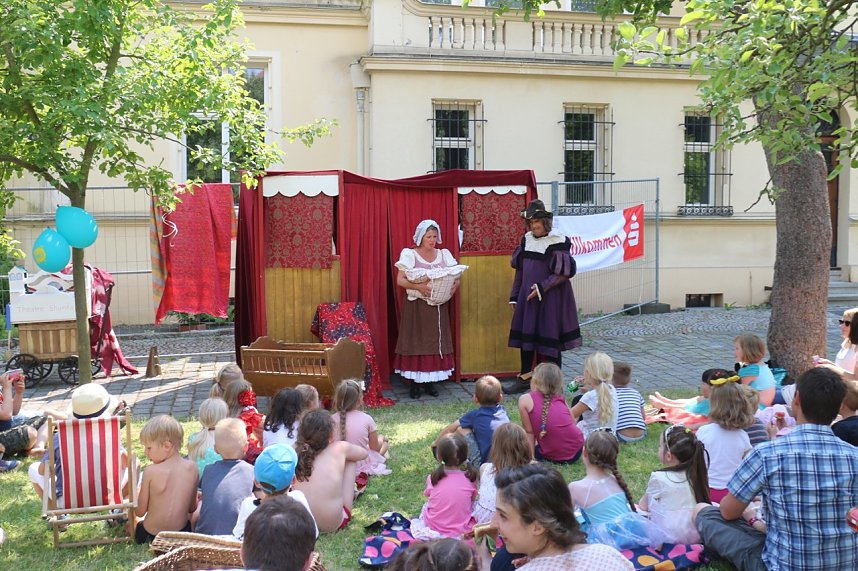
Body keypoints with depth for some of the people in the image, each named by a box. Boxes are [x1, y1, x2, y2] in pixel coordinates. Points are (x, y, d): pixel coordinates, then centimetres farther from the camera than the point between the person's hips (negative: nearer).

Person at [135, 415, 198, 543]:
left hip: (151, 535, 1)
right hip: (182, 531, -1)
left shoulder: (150, 471, -18)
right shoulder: (192, 468, -9)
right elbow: (192, 508, 2)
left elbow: (140, 511, -8)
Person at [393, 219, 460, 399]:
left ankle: (430, 381, 12)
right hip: (417, 306, -4)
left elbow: (455, 276, 7)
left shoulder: (444, 255, 8)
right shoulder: (410, 255, -3)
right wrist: (418, 286, -26)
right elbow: (400, 280, -10)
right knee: (416, 342, -3)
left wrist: (454, 284, -16)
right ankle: (415, 383, 4)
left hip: (439, 306, 4)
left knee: (436, 342, 4)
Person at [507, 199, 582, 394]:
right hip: (527, 297, 6)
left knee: (549, 337, 1)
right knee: (525, 335, 10)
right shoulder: (527, 239, 6)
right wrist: (514, 297, 11)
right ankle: (525, 378, 22)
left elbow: (564, 274, -14)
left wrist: (541, 287, -18)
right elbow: (519, 270, 12)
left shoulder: (557, 242, -13)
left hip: (550, 298, -6)